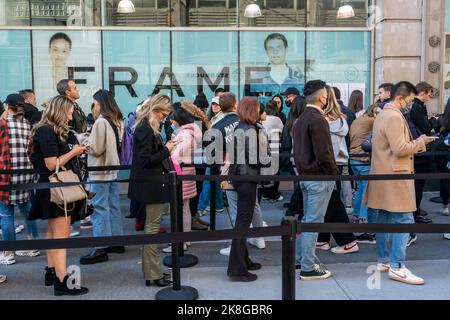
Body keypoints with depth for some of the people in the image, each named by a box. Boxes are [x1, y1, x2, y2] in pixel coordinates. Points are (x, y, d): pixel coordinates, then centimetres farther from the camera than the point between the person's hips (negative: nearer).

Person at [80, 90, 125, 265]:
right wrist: (91, 140, 13)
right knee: (114, 207, 14)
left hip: (100, 172, -9)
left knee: (100, 209, -6)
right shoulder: (117, 121, 12)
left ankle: (100, 249, -3)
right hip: (113, 170, 9)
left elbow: (96, 148, -17)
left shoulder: (101, 121, -14)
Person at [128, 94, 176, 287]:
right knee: (152, 228, -3)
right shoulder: (146, 129, -18)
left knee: (152, 227, 16)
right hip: (152, 185, -10)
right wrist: (166, 150, -15)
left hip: (152, 184, 10)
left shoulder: (147, 127, 12)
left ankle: (151, 270, 26)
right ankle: (152, 275, 6)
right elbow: (145, 160, -22)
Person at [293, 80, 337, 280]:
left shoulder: (301, 119, 13)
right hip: (319, 177, -9)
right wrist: (333, 173, -9)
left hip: (305, 176, 10)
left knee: (306, 219, 18)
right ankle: (308, 268, 3)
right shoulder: (318, 119, -17)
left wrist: (302, 169, 16)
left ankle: (302, 258, 28)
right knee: (313, 222, -4)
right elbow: (323, 153, -21)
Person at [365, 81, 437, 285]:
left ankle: (383, 261, 21)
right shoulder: (394, 117, -15)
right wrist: (420, 142, -6)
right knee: (404, 220, -8)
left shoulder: (383, 114, 17)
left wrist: (416, 144, 16)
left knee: (384, 219, 13)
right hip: (394, 176, -11)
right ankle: (397, 267, -7)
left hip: (383, 175, 11)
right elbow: (400, 149, -20)